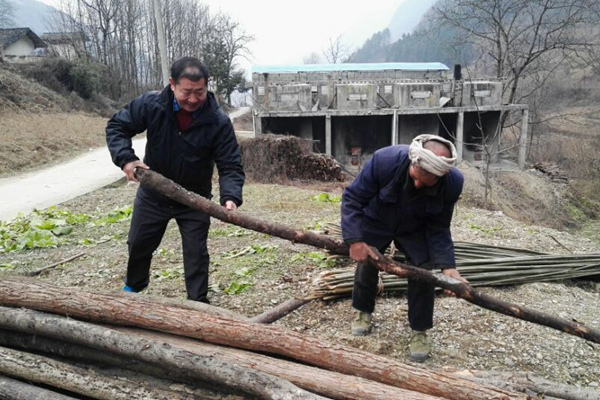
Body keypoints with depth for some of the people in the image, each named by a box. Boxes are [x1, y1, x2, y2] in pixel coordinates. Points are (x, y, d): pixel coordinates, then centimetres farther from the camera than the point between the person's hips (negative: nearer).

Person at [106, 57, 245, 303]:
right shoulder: (150, 105, -21)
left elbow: (230, 166, -23)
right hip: (153, 195, 3)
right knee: (139, 244, 21)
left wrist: (230, 197, -41)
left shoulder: (218, 122, -24)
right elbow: (117, 127, -7)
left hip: (195, 199, -2)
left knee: (196, 253, 1)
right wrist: (125, 158, -26)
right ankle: (134, 285, 51)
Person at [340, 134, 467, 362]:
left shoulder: (453, 183, -32)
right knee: (366, 264, 2)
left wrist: (447, 265, -32)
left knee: (424, 270, -11)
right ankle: (362, 310, 33)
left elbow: (438, 229, -19)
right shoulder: (384, 160, -39)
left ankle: (419, 331, 8)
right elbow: (352, 198, -26)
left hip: (415, 230, 1)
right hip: (375, 222, 0)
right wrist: (355, 240, -34)